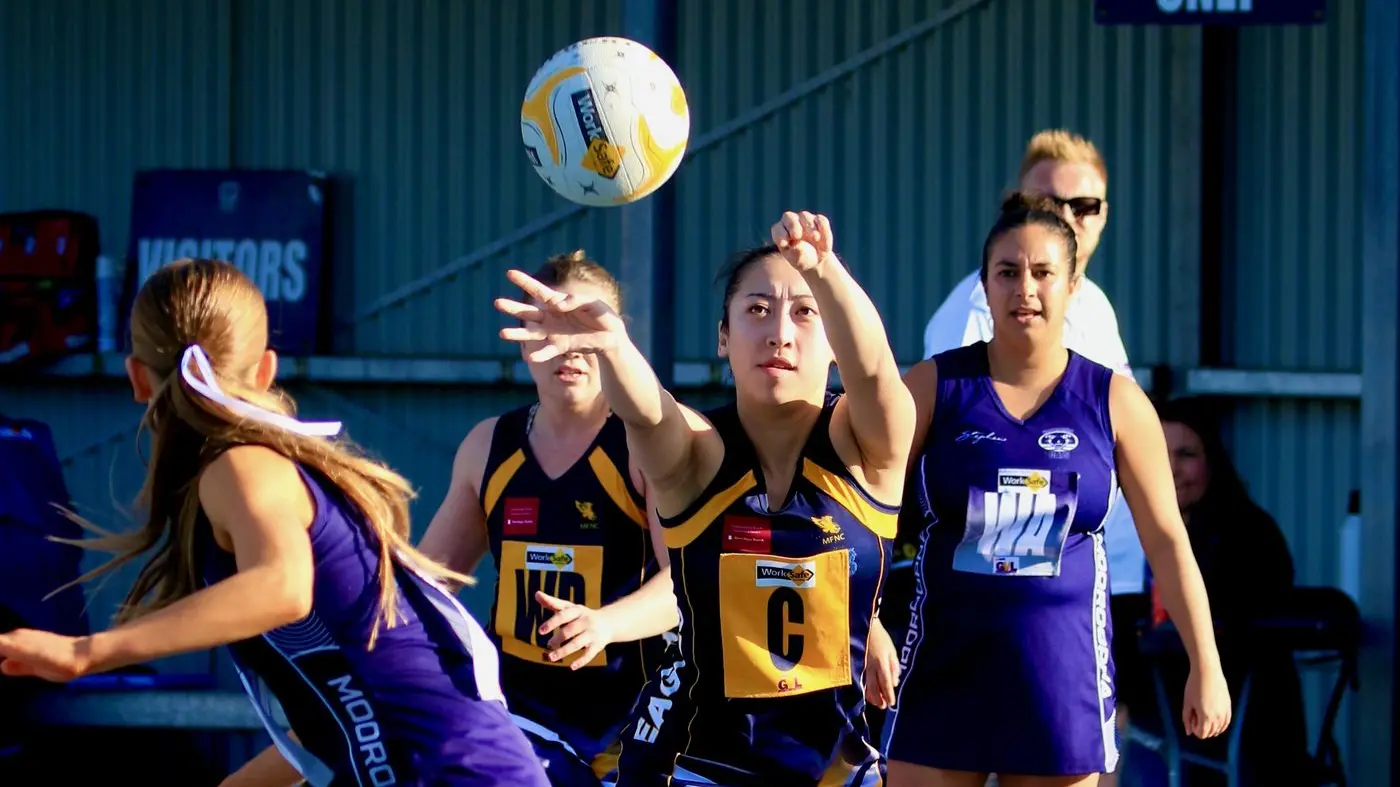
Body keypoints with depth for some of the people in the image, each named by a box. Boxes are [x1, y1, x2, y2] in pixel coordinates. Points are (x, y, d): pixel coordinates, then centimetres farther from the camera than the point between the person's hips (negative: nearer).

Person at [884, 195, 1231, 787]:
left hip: (1062, 673, 1)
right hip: (943, 671, 0)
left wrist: (1206, 667, 4)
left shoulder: (1115, 401, 2)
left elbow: (1166, 541, 6)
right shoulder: (935, 386, 0)